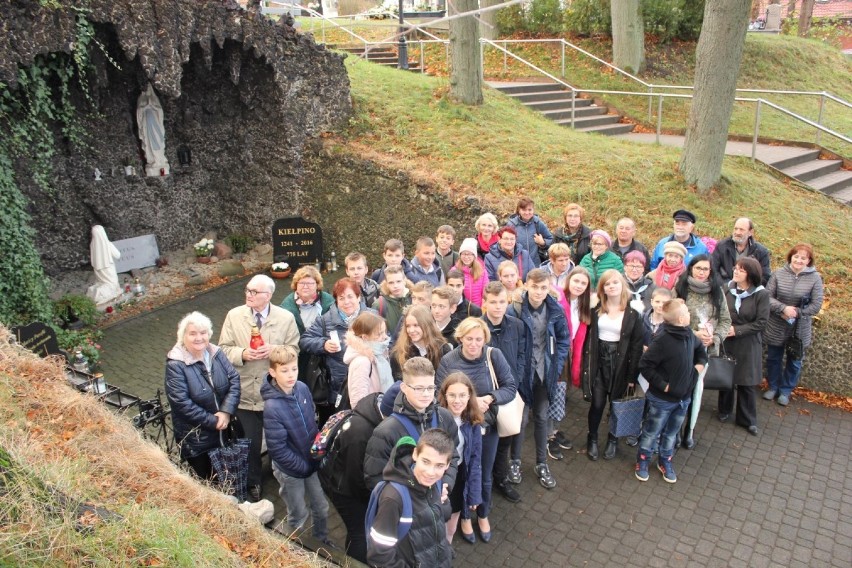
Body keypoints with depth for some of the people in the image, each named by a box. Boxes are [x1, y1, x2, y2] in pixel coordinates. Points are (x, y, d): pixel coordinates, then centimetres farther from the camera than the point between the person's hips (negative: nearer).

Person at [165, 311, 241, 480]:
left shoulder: (216, 353, -1)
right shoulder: (175, 365, -17)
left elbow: (234, 379, -5)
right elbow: (181, 403, -21)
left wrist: (226, 411, -18)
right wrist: (212, 421, -19)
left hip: (224, 429, 5)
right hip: (196, 438, -5)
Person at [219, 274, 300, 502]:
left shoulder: (286, 318, -7)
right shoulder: (234, 316, -3)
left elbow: (294, 350, -4)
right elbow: (224, 349, 0)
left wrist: (274, 350, -22)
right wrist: (243, 354, -19)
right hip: (245, 392, 1)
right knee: (250, 442, 13)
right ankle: (253, 483, 35)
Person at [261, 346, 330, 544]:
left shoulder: (303, 388, -11)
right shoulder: (272, 406, -28)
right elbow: (277, 448, -23)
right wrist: (303, 466, -16)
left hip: (311, 461, 5)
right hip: (290, 470, -5)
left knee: (322, 508, 20)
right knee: (299, 516, 16)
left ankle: (322, 542, 45)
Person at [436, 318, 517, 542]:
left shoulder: (494, 356, -13)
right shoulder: (448, 361, -15)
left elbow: (510, 387, -9)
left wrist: (488, 399, -25)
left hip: (488, 425, 1)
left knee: (485, 476, 19)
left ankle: (483, 515, 45)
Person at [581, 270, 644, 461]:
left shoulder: (632, 312, -4)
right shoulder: (596, 309, 1)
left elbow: (636, 345, -4)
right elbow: (588, 337, 1)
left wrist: (632, 374, -7)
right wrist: (586, 365, -7)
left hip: (620, 362, 0)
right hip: (598, 360, 0)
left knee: (616, 403, 11)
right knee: (597, 403, 2)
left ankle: (613, 440, 32)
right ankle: (592, 439, 23)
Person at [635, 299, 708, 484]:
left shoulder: (689, 335, -2)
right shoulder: (663, 340, -26)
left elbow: (700, 348, 22)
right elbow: (645, 365, -23)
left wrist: (701, 363, 4)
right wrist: (662, 385, -20)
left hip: (683, 398, 7)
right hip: (662, 399, -7)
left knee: (671, 433, 22)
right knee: (652, 432, 11)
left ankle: (665, 462, 40)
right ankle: (642, 461, 30)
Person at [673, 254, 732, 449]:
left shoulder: (717, 292, 0)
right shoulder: (680, 289, -9)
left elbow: (726, 320, 4)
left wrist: (714, 338, -11)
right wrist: (694, 334, -16)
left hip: (705, 349, 2)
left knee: (696, 387, 11)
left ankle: (689, 430, 25)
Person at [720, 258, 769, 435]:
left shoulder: (761, 294, -12)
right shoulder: (727, 288, -5)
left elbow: (761, 322, -11)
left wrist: (737, 330, -16)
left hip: (748, 344, -2)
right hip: (726, 341, 2)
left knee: (747, 382, 8)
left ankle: (748, 419, 24)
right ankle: (724, 411, 35)